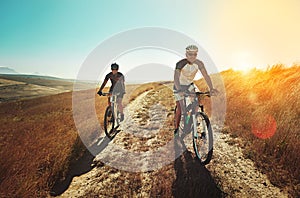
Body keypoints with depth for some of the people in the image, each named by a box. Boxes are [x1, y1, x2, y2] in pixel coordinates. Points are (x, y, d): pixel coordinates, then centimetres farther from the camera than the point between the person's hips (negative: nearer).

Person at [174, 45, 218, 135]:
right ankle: (176, 128, 15)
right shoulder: (181, 63, -31)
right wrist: (179, 90, -61)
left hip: (190, 85, 4)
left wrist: (211, 88, -42)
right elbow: (176, 77, -44)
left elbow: (206, 76, -26)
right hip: (179, 86, -4)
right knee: (180, 108, -5)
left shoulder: (199, 63, -19)